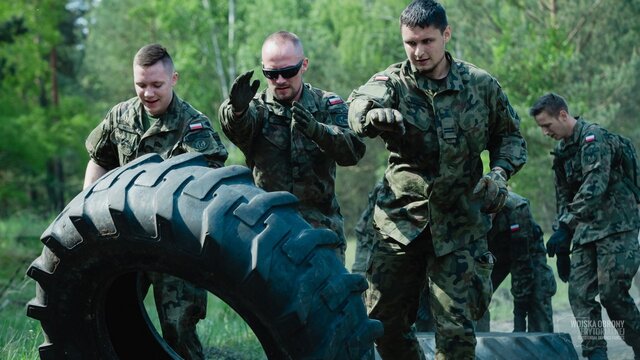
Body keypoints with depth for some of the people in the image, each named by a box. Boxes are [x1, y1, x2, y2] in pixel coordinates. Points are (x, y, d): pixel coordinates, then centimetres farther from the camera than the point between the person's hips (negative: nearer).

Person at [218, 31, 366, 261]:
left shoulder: (328, 106, 7)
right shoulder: (257, 107, 5)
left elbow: (353, 150, -11)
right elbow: (238, 128, -19)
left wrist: (316, 130, -31)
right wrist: (237, 110, -44)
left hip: (321, 230, 1)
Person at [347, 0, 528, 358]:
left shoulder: (481, 84, 2)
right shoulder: (392, 82, -3)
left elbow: (510, 135, 15)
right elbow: (360, 102, -26)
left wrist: (500, 174, -6)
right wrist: (374, 114, -51)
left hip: (460, 224, -1)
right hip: (401, 220, 1)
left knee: (455, 330, -6)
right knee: (383, 321, 6)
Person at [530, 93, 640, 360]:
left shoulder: (594, 138, -13)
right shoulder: (562, 151, 16)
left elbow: (594, 188, -25)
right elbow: (564, 198, 22)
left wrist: (564, 227, -30)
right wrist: (562, 248, 18)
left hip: (616, 226, -8)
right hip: (586, 230, 8)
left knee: (612, 293, -13)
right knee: (579, 292, -4)